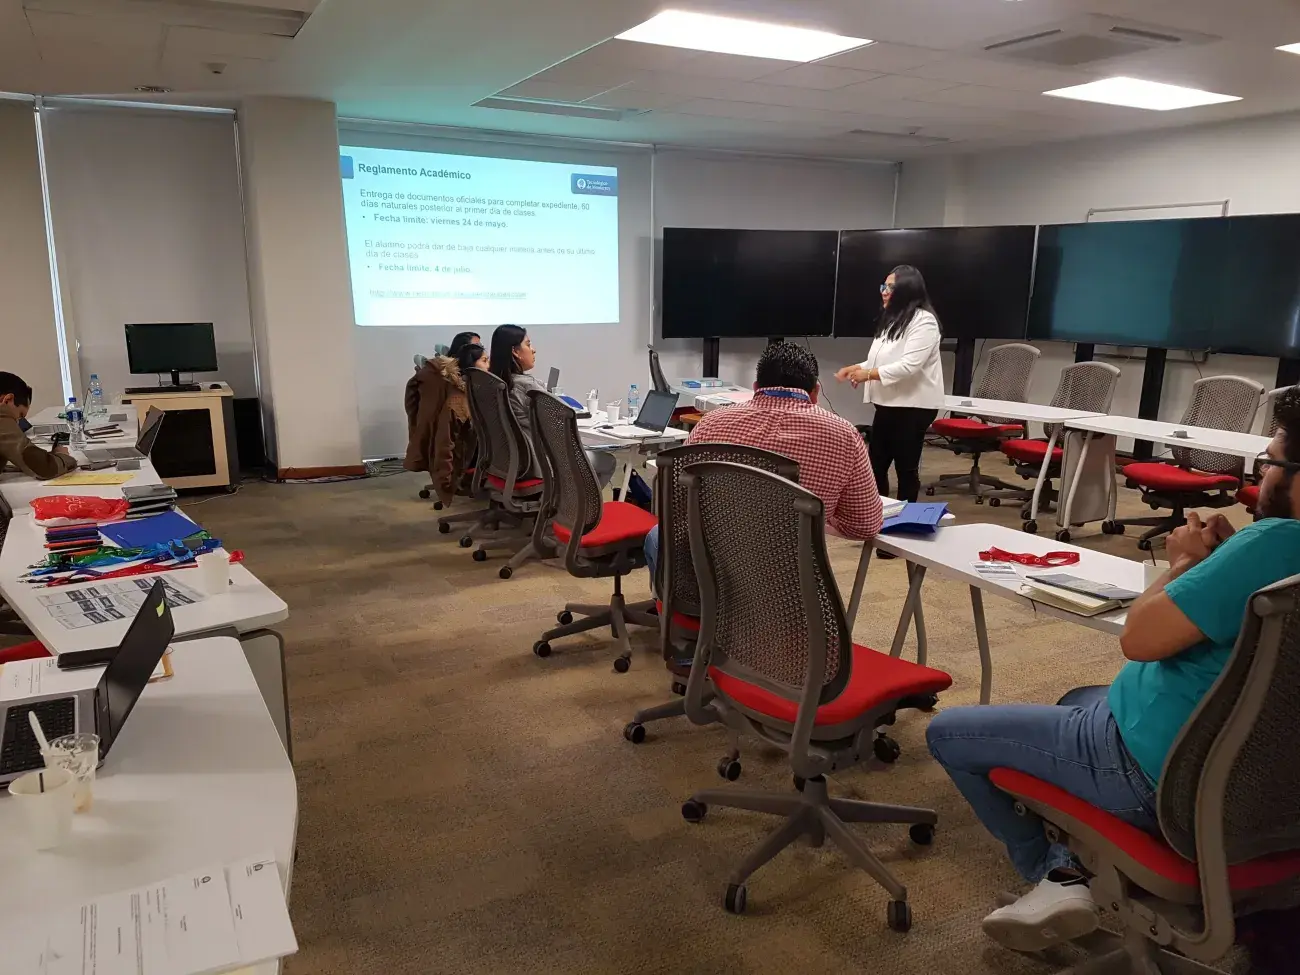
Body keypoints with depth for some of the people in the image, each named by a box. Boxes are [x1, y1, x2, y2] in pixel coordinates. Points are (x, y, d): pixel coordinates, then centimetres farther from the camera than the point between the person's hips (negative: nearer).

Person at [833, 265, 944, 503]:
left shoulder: (923, 321, -14)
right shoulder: (891, 320, 16)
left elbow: (909, 366, -24)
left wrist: (869, 374, -23)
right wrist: (857, 367, 2)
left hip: (913, 406, -9)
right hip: (888, 404, 9)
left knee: (906, 467, 3)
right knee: (875, 465, 11)